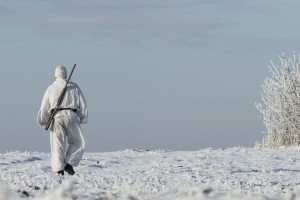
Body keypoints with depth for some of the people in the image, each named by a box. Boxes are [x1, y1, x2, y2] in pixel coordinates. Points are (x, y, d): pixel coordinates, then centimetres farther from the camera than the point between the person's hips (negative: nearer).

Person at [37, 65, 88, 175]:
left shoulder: (51, 88, 10)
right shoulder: (74, 87, 10)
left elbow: (44, 108, 9)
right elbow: (83, 105, 10)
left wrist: (43, 122, 22)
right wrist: (83, 119, 25)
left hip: (56, 118, 1)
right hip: (71, 117, 0)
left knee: (57, 146, 2)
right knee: (78, 144, 13)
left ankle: (59, 169, -11)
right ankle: (69, 163, -7)